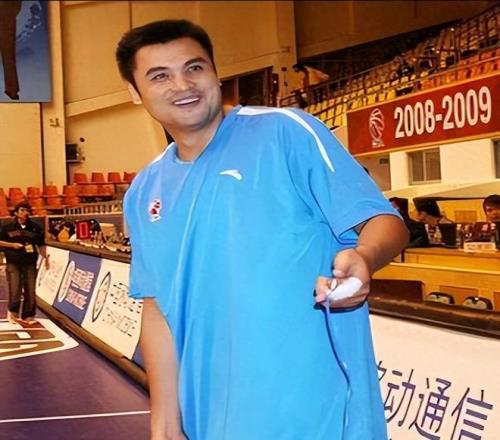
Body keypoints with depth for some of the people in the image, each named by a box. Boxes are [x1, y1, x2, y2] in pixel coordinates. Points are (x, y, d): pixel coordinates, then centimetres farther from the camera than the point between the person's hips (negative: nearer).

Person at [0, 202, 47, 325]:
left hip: (30, 263, 2)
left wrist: (45, 257, -5)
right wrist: (12, 244, -9)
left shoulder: (35, 227, 6)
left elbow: (41, 245, 9)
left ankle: (28, 315, 13)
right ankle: (13, 311, 16)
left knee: (30, 290, 3)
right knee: (15, 289, -8)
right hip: (13, 263, -2)